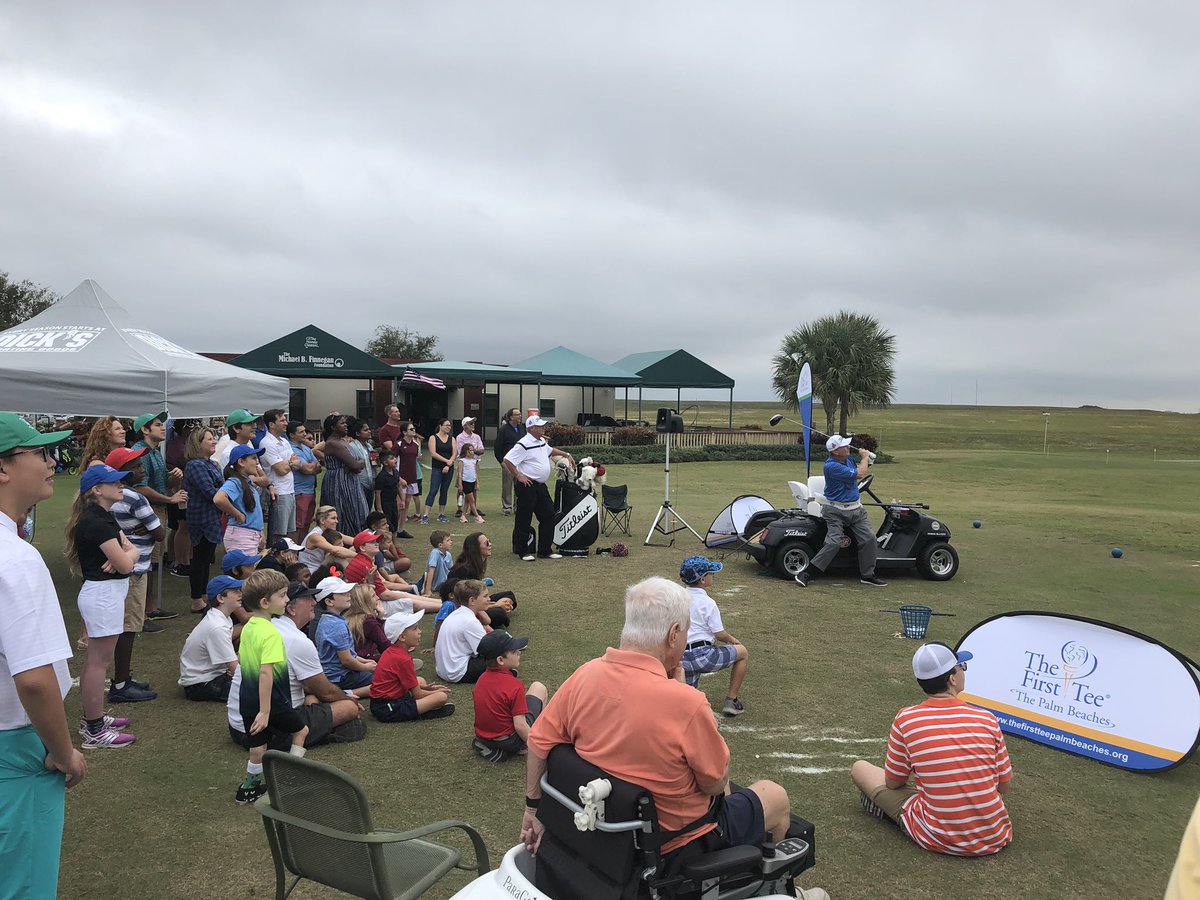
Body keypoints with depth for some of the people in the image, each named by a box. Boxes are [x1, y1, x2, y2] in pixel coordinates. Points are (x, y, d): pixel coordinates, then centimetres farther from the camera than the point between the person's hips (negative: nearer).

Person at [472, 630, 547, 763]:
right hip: (509, 741, -6)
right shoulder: (515, 686, -22)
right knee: (539, 688, 9)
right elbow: (520, 726, -22)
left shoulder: (481, 679, -2)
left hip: (483, 737, 6)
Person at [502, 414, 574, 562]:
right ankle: (523, 551, 10)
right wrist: (518, 476, -17)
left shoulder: (541, 441, 13)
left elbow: (550, 450, 34)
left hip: (540, 485, 9)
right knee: (524, 519, 0)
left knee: (548, 515, 9)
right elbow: (507, 460, -19)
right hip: (527, 486, -9)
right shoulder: (524, 444, -16)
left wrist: (566, 454, 28)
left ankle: (545, 550, 17)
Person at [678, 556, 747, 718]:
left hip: (682, 658, 6)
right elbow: (719, 634, -7)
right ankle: (731, 701, 18)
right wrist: (732, 639, 14)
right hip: (702, 654, -6)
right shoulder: (707, 602, -9)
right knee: (742, 652, 16)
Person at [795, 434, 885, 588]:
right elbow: (859, 474, -21)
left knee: (869, 539, 0)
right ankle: (806, 574, -12)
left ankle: (867, 575, 14)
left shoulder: (848, 459, 7)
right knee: (834, 543, -18)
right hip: (836, 511, -8)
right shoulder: (831, 466, -22)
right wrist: (865, 458, -3)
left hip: (856, 509, 8)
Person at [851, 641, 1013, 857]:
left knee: (860, 768, 11)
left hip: (940, 842, -3)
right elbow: (1004, 788, 3)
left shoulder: (906, 719, -13)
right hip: (995, 839, 3)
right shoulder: (987, 719, -9)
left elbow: (893, 783, -1)